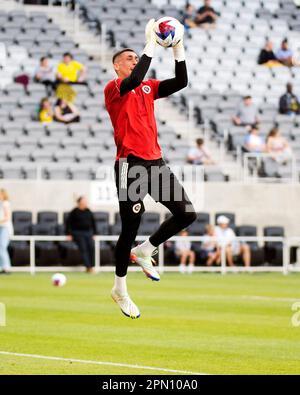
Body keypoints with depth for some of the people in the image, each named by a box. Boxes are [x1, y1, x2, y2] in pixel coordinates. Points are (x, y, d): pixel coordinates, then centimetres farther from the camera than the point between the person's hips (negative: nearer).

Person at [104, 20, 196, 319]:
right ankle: (120, 289, 11)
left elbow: (181, 82, 7)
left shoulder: (148, 88, 17)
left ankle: (144, 251, 17)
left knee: (186, 214, -2)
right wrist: (150, 43, -21)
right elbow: (135, 80, -24)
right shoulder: (113, 89, -3)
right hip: (130, 165, -6)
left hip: (155, 162, 6)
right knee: (130, 227, -4)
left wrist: (178, 48, 0)